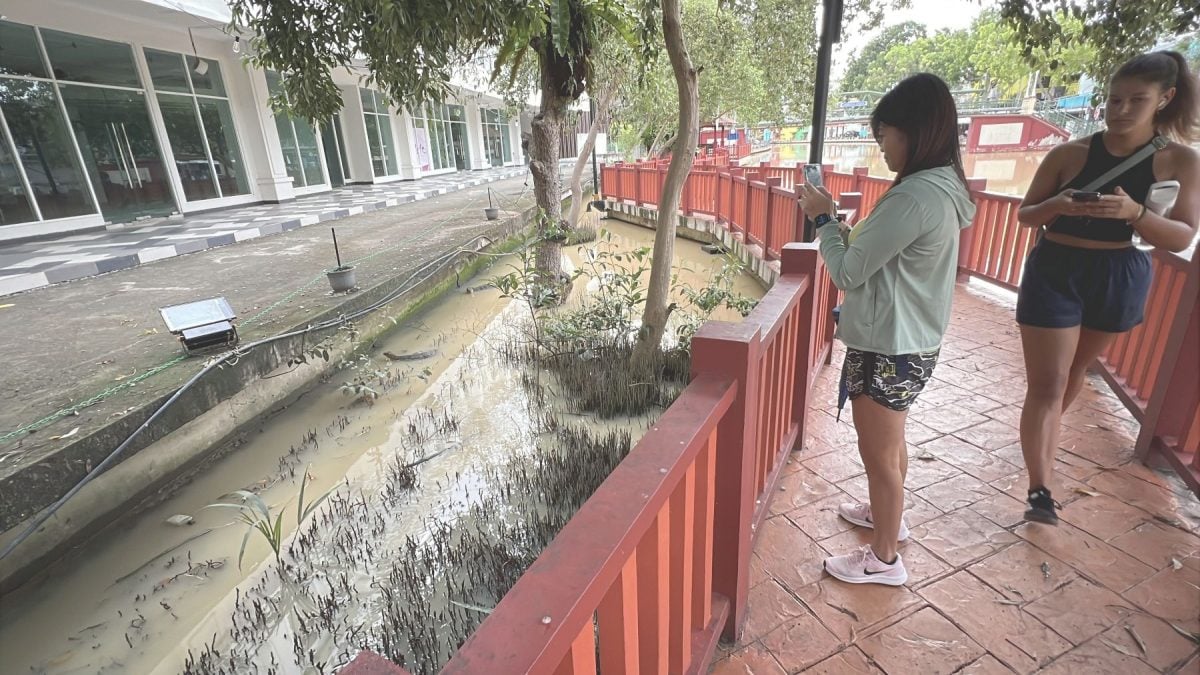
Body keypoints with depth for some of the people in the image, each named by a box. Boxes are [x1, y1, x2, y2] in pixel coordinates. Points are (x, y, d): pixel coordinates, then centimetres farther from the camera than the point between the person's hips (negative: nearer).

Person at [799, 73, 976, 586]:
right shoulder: (943, 189, 7)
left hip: (887, 348, -10)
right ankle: (887, 514, 50)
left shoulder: (915, 195, -25)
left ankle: (884, 559, 27)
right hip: (911, 343, 10)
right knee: (889, 444, 27)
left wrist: (822, 218, -7)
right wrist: (835, 217, 4)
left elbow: (848, 272, -20)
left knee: (879, 455, 7)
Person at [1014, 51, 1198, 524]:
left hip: (1119, 278, 3)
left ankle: (1045, 434, 45)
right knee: (1046, 383, -5)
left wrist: (1134, 212, -25)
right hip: (1055, 272, -2)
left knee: (1076, 371, 20)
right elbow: (1026, 213, 1)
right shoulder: (1070, 154, -6)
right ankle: (1041, 490, -1)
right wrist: (1057, 205, -21)